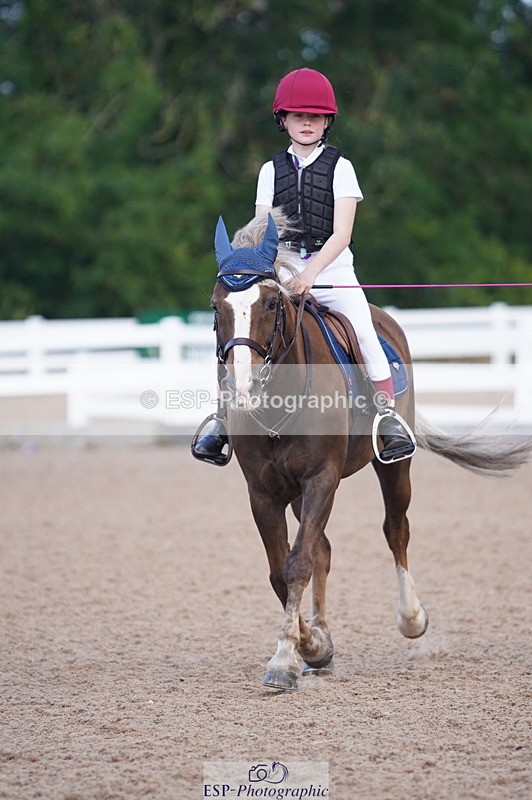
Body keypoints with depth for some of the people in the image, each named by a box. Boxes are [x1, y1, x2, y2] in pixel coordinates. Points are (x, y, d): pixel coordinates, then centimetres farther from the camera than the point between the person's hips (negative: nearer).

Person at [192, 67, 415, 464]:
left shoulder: (339, 168, 1)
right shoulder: (272, 171, 11)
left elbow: (341, 233, -9)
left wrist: (310, 273, -23)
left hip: (332, 270, -3)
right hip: (284, 274, 3)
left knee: (364, 332, -23)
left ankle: (388, 418, -13)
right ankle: (223, 419, 0)